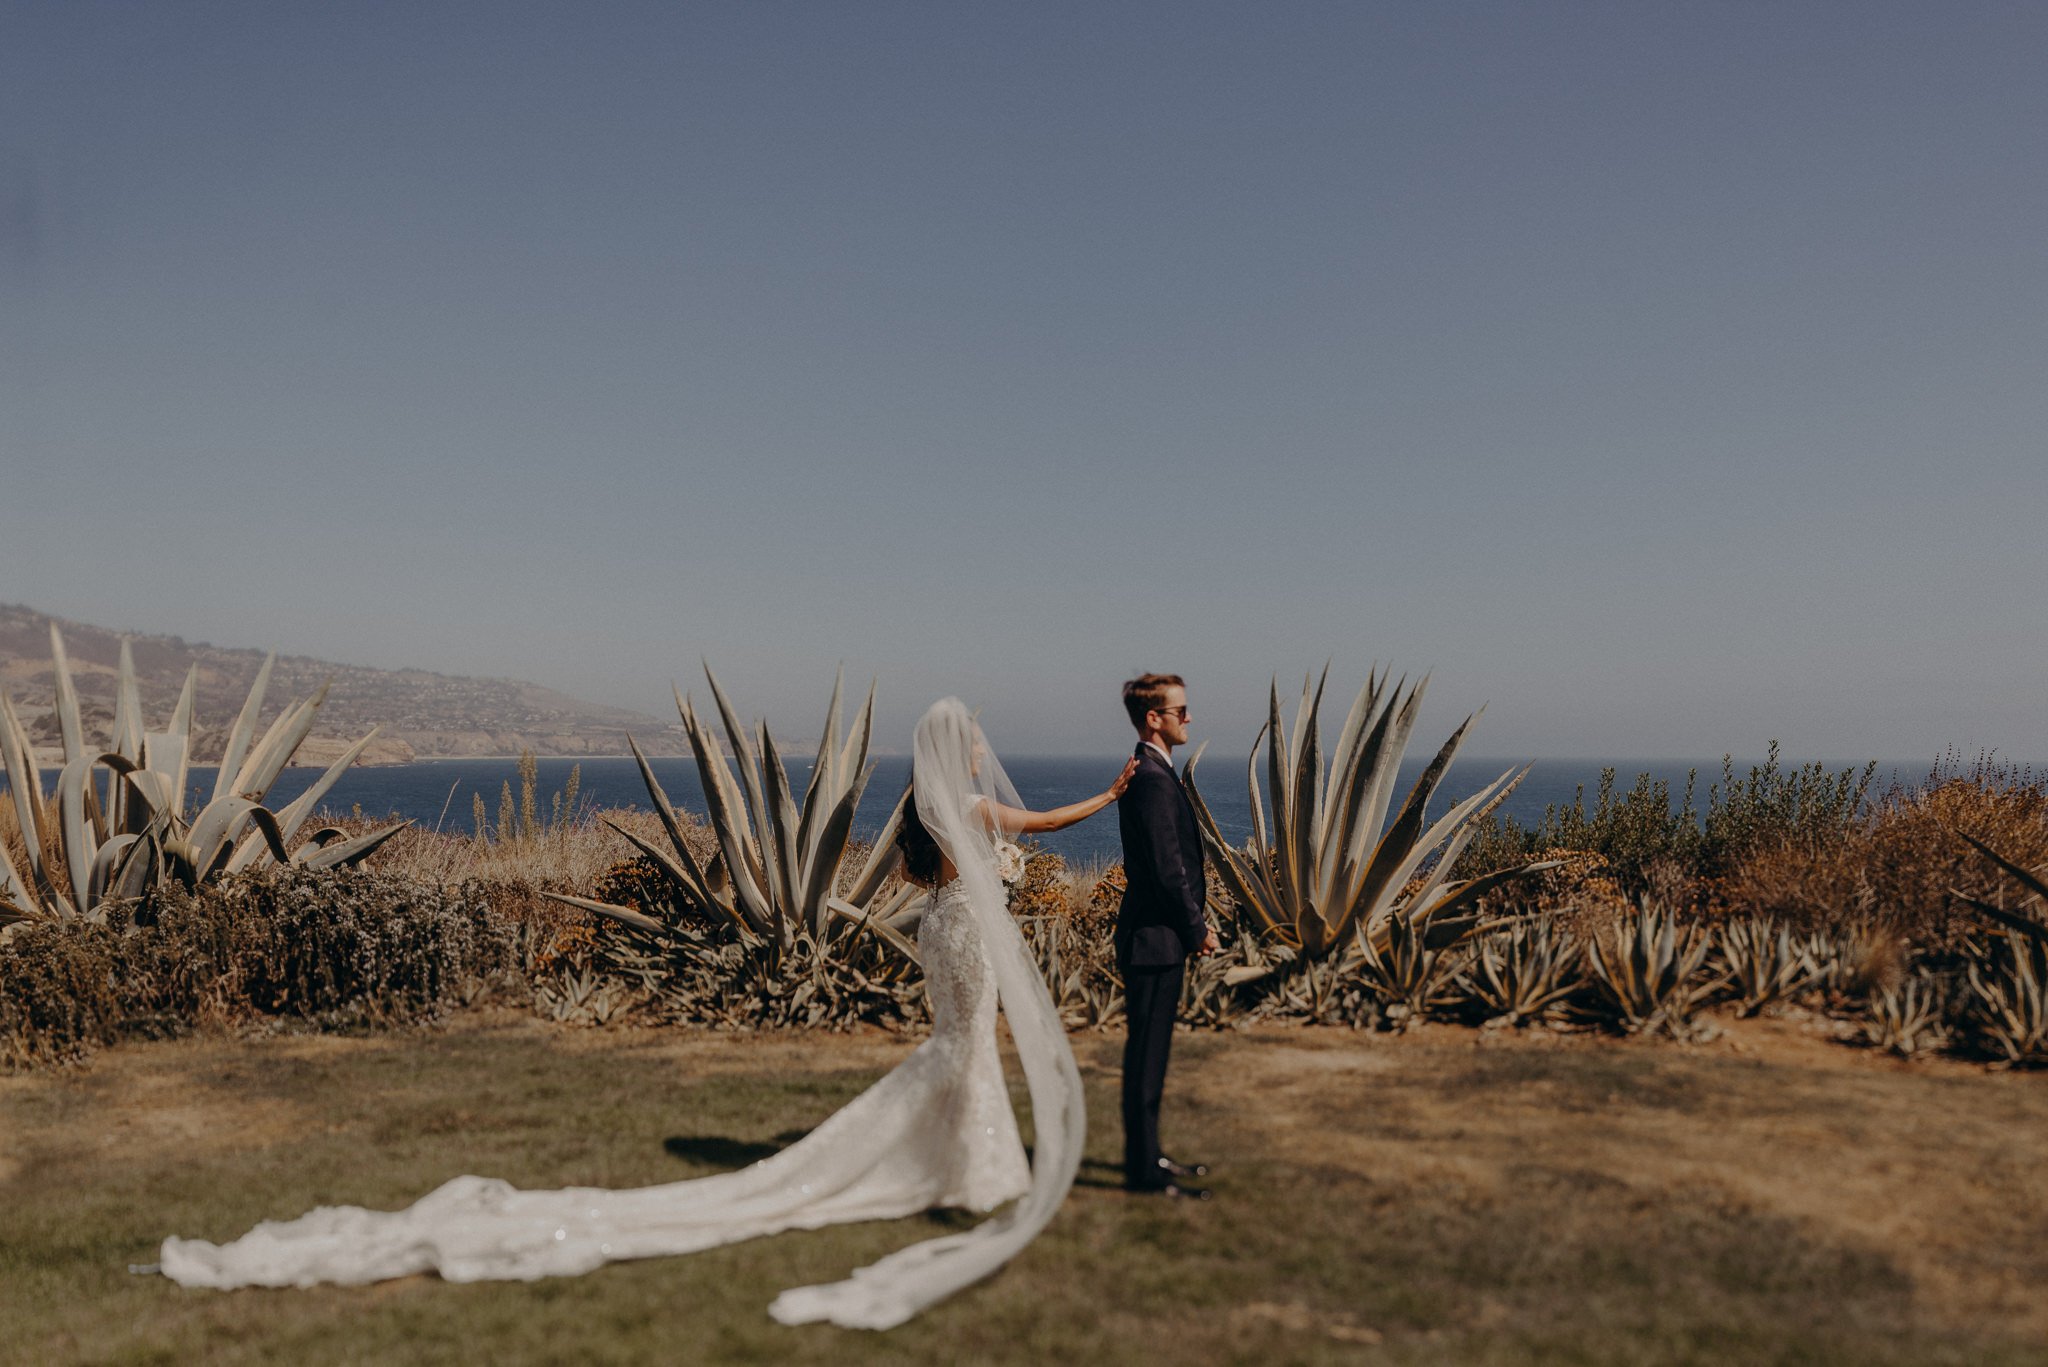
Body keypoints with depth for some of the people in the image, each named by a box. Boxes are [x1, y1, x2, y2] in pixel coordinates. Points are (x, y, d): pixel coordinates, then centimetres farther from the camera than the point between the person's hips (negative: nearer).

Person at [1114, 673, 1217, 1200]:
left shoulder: (1149, 773, 14)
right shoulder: (1152, 779, -19)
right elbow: (1167, 868, -22)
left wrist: (1194, 921, 14)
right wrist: (1197, 929, -11)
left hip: (1158, 934, 11)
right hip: (1154, 938, -11)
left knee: (1150, 1052, 17)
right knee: (1147, 1054, -2)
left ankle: (1147, 1156, 28)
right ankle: (1144, 1170, 7)